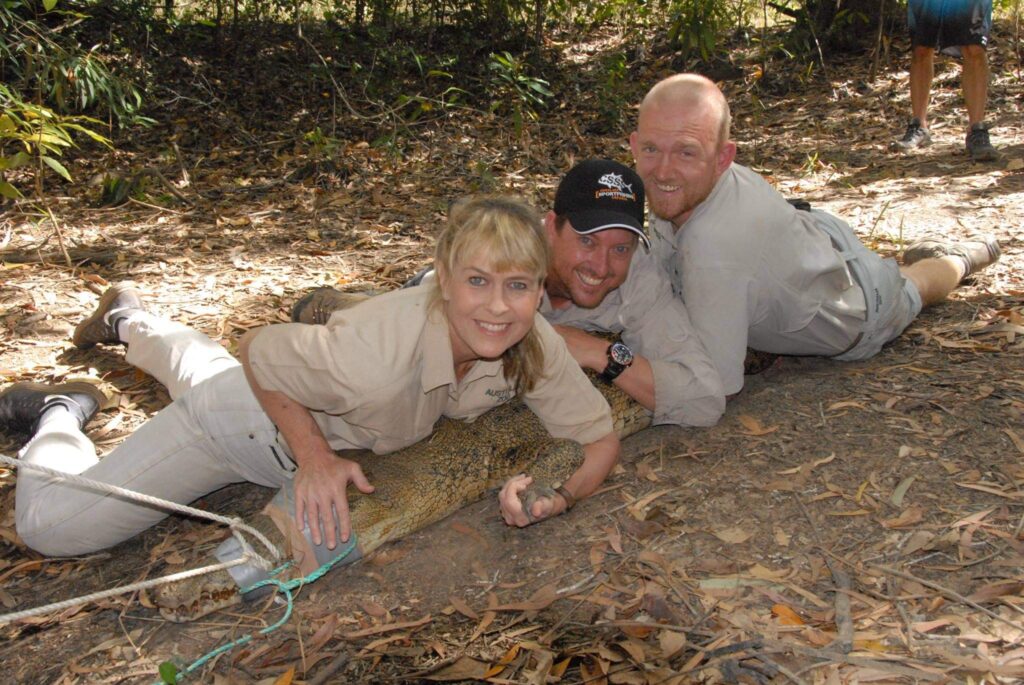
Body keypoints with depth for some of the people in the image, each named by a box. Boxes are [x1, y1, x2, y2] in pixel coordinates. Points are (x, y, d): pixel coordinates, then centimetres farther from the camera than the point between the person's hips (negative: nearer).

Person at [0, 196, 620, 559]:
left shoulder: (533, 345, -30)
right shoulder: (379, 349, -45)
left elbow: (602, 437, -20)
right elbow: (256, 352, -28)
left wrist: (557, 497, -39)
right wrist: (314, 455, -35)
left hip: (331, 441, 6)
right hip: (253, 416, -6)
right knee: (50, 526, -10)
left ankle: (129, 320, 69)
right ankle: (63, 413, 21)